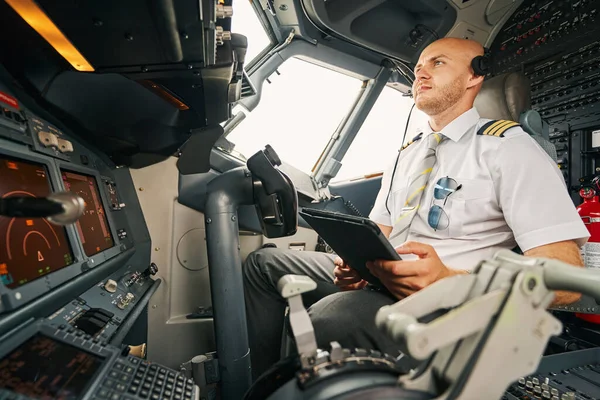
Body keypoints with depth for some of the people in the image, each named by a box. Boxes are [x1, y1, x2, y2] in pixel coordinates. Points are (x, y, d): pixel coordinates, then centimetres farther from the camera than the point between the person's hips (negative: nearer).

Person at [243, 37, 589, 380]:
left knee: (326, 321, -36)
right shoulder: (407, 154, 16)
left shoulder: (509, 148, -5)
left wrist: (450, 282, -29)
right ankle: (260, 386, 9)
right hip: (379, 277, 7)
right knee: (264, 262, 2)